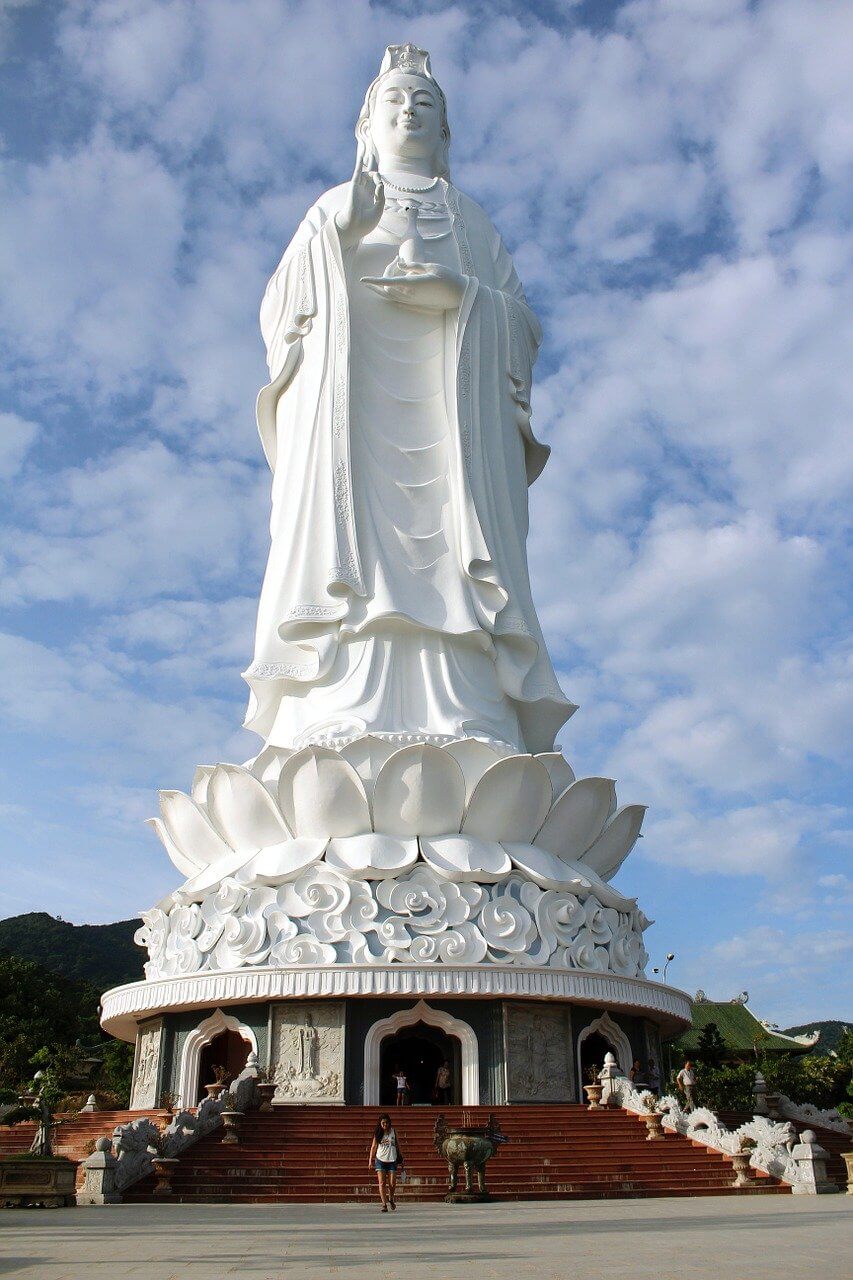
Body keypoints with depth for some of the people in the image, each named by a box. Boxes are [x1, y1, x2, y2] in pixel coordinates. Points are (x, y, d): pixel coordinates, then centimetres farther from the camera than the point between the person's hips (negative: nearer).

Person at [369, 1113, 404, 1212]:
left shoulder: (393, 1131, 3)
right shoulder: (378, 1133, 1)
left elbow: (397, 1145, 9)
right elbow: (373, 1146, 6)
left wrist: (401, 1159, 8)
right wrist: (370, 1160, 1)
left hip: (392, 1160, 0)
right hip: (380, 1160, 0)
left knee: (392, 1184, 0)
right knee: (382, 1183, -7)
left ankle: (391, 1199, 29)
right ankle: (384, 1205, -2)